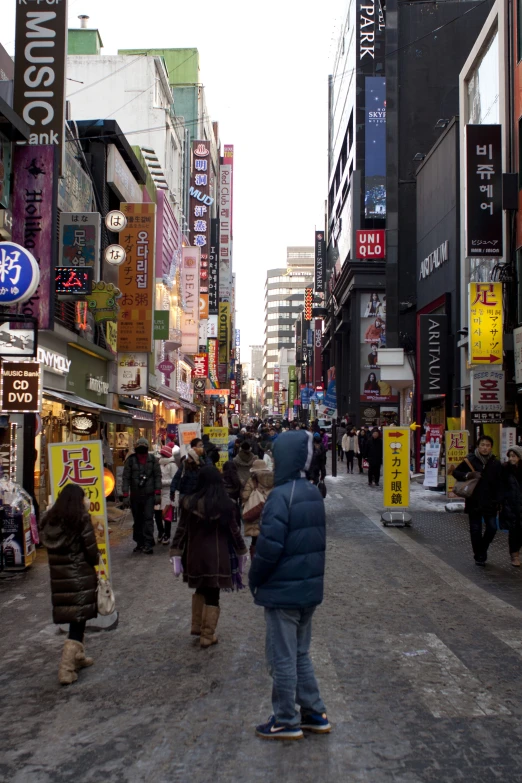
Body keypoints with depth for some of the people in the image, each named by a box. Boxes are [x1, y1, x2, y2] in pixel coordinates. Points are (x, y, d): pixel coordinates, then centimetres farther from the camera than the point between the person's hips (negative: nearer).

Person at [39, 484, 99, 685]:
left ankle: (77, 657, 32)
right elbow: (91, 551, -11)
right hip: (81, 576, -6)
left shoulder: (50, 519, 6)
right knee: (79, 620, 0)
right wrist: (97, 559, 8)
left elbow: (48, 544, 6)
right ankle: (67, 668, -5)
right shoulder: (82, 518, -11)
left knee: (73, 618, 20)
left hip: (58, 577, 6)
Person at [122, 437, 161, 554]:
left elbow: (158, 476, 0)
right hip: (135, 495, 2)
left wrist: (158, 493, -6)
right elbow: (126, 478, -2)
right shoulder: (130, 460, -1)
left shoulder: (152, 459, 0)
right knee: (137, 520, 11)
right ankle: (140, 543, 21)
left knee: (148, 519, -8)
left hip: (149, 495, -1)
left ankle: (148, 544, -8)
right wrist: (125, 495, -7)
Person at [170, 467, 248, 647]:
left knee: (200, 589, 25)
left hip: (194, 555, 3)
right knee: (212, 595, 8)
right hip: (217, 557, -3)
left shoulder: (189, 502, -6)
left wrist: (176, 555, 2)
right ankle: (207, 635, 13)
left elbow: (181, 530, -3)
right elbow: (234, 532, -3)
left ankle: (196, 626, 29)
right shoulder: (226, 505, -11)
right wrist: (241, 552, 13)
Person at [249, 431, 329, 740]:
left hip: (283, 591, -8)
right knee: (300, 654, 20)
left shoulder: (281, 496, -21)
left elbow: (269, 547, -22)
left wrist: (254, 581, -6)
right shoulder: (313, 492, 5)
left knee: (283, 659, 6)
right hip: (310, 588, 8)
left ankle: (286, 722, 17)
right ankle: (315, 714, 26)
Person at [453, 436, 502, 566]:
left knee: (492, 528, -1)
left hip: (490, 503, 1)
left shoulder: (495, 464, 2)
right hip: (474, 502, -1)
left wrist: (497, 500, -4)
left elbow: (499, 485, 5)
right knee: (475, 530, 5)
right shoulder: (470, 461, -3)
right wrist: (468, 475, -14)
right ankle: (479, 556, 18)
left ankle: (482, 549, 24)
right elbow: (455, 472, 4)